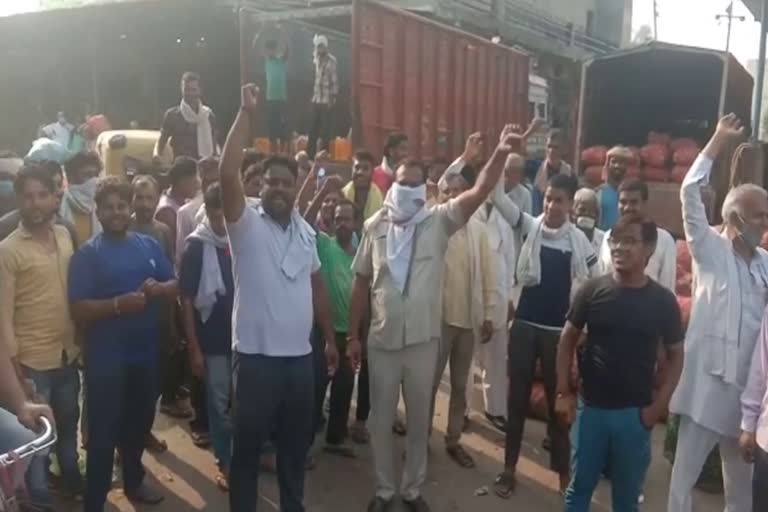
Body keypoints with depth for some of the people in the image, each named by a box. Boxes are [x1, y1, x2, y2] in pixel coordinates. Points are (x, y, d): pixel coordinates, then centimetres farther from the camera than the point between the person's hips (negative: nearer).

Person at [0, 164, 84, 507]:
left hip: (68, 354, 5)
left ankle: (72, 481, 44)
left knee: (68, 424, 23)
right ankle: (40, 498, 26)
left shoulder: (64, 236, 3)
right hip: (33, 361, -5)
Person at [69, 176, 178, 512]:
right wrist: (118, 304, -27)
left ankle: (134, 481, 40)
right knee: (103, 431, 2)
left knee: (140, 422, 20)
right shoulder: (87, 254, -7)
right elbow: (78, 310, -13)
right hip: (106, 356, -4)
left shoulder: (149, 245, 6)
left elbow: (175, 287, 6)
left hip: (147, 352, 5)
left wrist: (158, 288, -15)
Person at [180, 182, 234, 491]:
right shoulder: (196, 246, -7)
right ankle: (226, 463, 23)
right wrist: (194, 347, -8)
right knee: (220, 403, 8)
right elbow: (187, 299, -5)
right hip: (214, 338, -2)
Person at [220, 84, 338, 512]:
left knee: (297, 443, 19)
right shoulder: (246, 223, -8)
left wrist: (330, 338, 16)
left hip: (300, 356, 5)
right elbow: (228, 173, -23)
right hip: (256, 357, -5)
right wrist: (246, 113, -22)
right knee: (248, 445, 9)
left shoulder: (306, 231, 8)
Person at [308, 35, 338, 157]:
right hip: (316, 99, 7)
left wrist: (332, 99, -16)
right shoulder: (317, 59, 13)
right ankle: (310, 153, 12)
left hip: (326, 100, -7)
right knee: (313, 128, 7)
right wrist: (313, 95, 14)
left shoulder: (331, 61, -9)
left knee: (325, 128, -2)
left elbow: (335, 81, -12)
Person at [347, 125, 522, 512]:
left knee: (419, 421, 14)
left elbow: (479, 193, -19)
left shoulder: (439, 221, -5)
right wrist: (353, 335, 4)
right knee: (381, 421, 13)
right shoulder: (375, 225, -1)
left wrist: (500, 155, -36)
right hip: (381, 341, 1)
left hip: (423, 341, -1)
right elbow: (361, 282, 3)